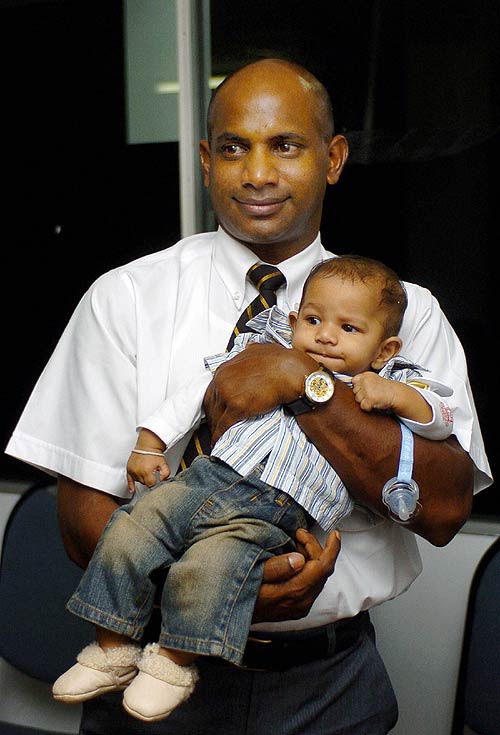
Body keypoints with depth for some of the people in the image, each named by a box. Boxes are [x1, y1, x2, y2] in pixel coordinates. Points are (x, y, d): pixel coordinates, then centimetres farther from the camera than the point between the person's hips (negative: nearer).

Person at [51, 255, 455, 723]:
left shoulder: (387, 384, 14)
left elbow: (440, 420, 3)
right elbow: (197, 390, 21)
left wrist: (394, 393, -14)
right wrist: (149, 445, 14)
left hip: (273, 515, -4)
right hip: (204, 477, 4)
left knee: (207, 570, -28)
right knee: (126, 538, -10)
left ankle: (175, 662, -3)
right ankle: (114, 649, 8)